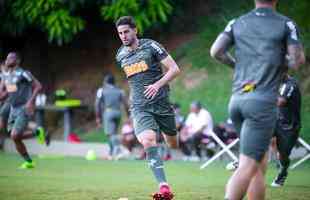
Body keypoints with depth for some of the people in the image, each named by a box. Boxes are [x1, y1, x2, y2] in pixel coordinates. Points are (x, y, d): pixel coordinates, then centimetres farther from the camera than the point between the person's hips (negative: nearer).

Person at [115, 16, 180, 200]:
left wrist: (158, 84, -21)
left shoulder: (150, 46, -6)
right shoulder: (121, 55, 10)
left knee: (172, 143, 13)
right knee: (148, 141, -24)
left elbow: (175, 69, -9)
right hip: (140, 107, 2)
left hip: (161, 103, -2)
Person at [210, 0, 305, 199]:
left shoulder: (237, 23, 12)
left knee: (260, 164, 14)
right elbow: (297, 60, -5)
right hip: (263, 101, -5)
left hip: (237, 100, 5)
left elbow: (216, 51, 2)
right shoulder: (286, 24, 1)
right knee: (248, 166, -10)